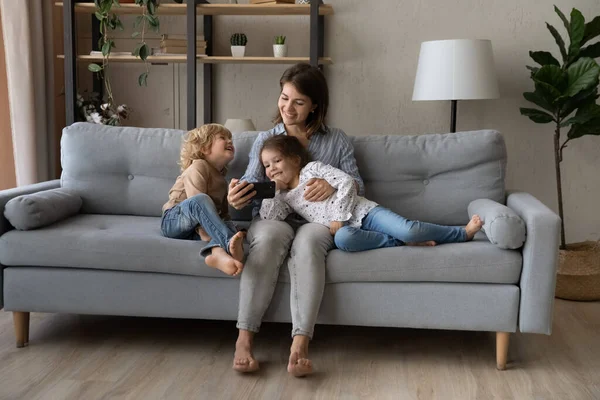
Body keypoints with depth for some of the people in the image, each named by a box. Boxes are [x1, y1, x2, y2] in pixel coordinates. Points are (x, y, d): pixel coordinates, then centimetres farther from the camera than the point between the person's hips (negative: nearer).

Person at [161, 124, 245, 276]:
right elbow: (197, 201, -20)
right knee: (200, 200, -36)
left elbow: (223, 214, 16)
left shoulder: (221, 179, 21)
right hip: (173, 221, -7)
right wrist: (203, 231, -32)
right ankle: (229, 243, -55)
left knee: (228, 225, -22)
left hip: (193, 230, 7)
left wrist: (231, 229, -5)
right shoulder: (198, 167, -6)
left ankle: (218, 252, -57)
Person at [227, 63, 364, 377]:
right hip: (272, 218, 1)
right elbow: (251, 186, 5)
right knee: (272, 235, -38)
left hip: (318, 221, 0)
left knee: (307, 241, -39)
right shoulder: (265, 140, 17)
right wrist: (236, 198, -20)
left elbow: (357, 185, 9)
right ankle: (244, 338, -41)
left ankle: (300, 345, -50)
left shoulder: (337, 141, 16)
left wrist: (334, 185, -15)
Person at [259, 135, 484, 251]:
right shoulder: (285, 198, 19)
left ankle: (463, 233, -4)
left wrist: (338, 218, -12)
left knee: (408, 230, -26)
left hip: (363, 213, -3)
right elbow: (267, 219, 4)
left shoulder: (313, 169, 5)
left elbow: (347, 183, -6)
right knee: (342, 239, -37)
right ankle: (402, 242, -22)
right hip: (345, 228, 3)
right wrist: (272, 190, 3)